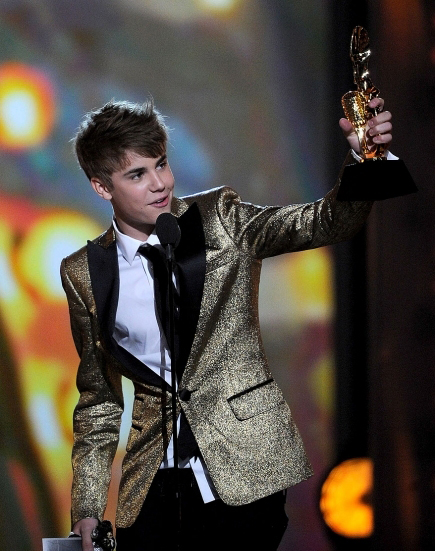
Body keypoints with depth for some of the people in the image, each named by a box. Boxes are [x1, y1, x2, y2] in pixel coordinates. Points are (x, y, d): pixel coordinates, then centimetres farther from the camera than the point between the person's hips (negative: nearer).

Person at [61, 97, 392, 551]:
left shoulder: (221, 219, 1)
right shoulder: (84, 274, 5)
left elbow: (324, 223, -12)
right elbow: (98, 398, 12)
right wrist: (87, 508, 6)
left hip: (243, 464, -2)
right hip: (152, 490, 2)